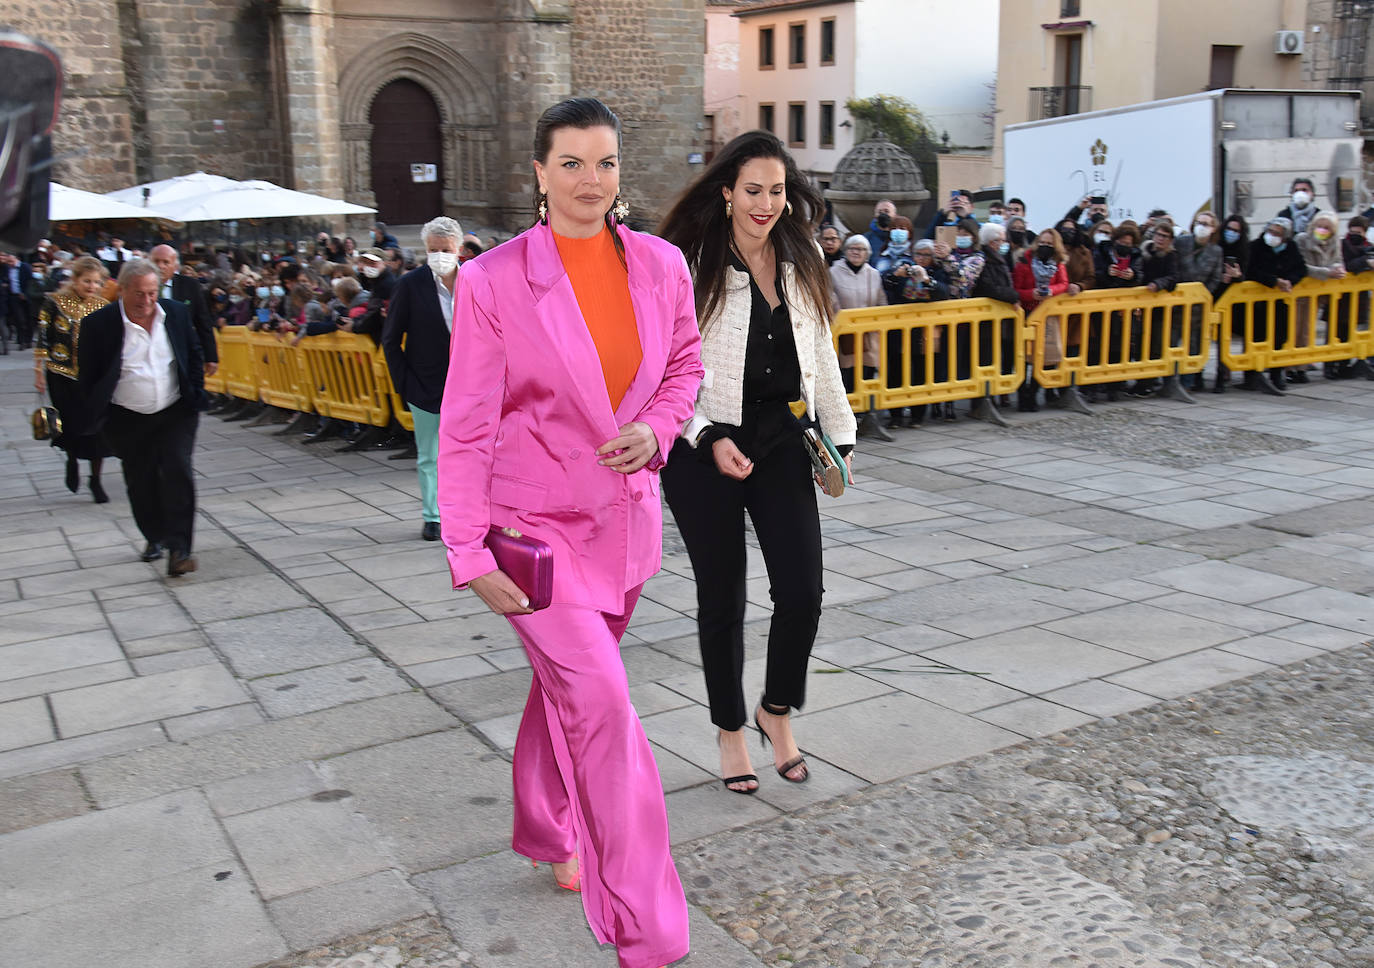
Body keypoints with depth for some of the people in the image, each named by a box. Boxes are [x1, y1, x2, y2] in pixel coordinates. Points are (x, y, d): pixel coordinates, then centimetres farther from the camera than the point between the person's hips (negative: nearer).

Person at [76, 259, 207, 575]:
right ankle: (154, 537, 33)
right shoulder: (98, 324, -9)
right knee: (140, 482, 10)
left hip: (175, 413, 1)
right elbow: (87, 376, -1)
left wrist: (196, 395, 6)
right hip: (128, 420, 0)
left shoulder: (176, 313, -1)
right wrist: (93, 416, -2)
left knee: (178, 472, -12)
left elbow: (194, 355, 13)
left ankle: (178, 548, -11)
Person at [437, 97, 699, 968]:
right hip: (537, 521, -4)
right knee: (601, 701, -13)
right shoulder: (493, 281, -12)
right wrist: (470, 551, -12)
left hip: (626, 515, 5)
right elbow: (465, 426, -9)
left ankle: (547, 834, 46)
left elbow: (685, 363, 15)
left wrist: (657, 427, -6)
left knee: (568, 684, 21)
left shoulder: (661, 265, 0)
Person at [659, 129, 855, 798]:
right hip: (706, 448, -4)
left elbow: (821, 357, 16)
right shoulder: (690, 266, -9)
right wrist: (709, 438, -18)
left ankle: (778, 711, 25)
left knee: (802, 592, -3)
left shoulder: (802, 263, 7)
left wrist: (839, 435, 14)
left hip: (782, 441, 4)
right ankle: (730, 732, 27)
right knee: (722, 598, 8)